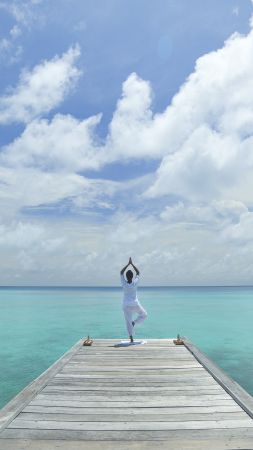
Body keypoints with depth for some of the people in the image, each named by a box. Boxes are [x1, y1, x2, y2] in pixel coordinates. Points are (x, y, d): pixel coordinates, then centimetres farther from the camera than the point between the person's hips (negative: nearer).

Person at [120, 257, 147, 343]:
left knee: (128, 322, 10)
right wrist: (132, 264, 3)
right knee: (144, 315, 22)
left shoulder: (124, 284, -11)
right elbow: (138, 273, 1)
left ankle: (131, 339, 7)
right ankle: (134, 322, -3)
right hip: (135, 305, -1)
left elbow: (121, 273, 2)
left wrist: (128, 264, 3)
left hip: (126, 306, 1)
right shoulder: (135, 283, -13)